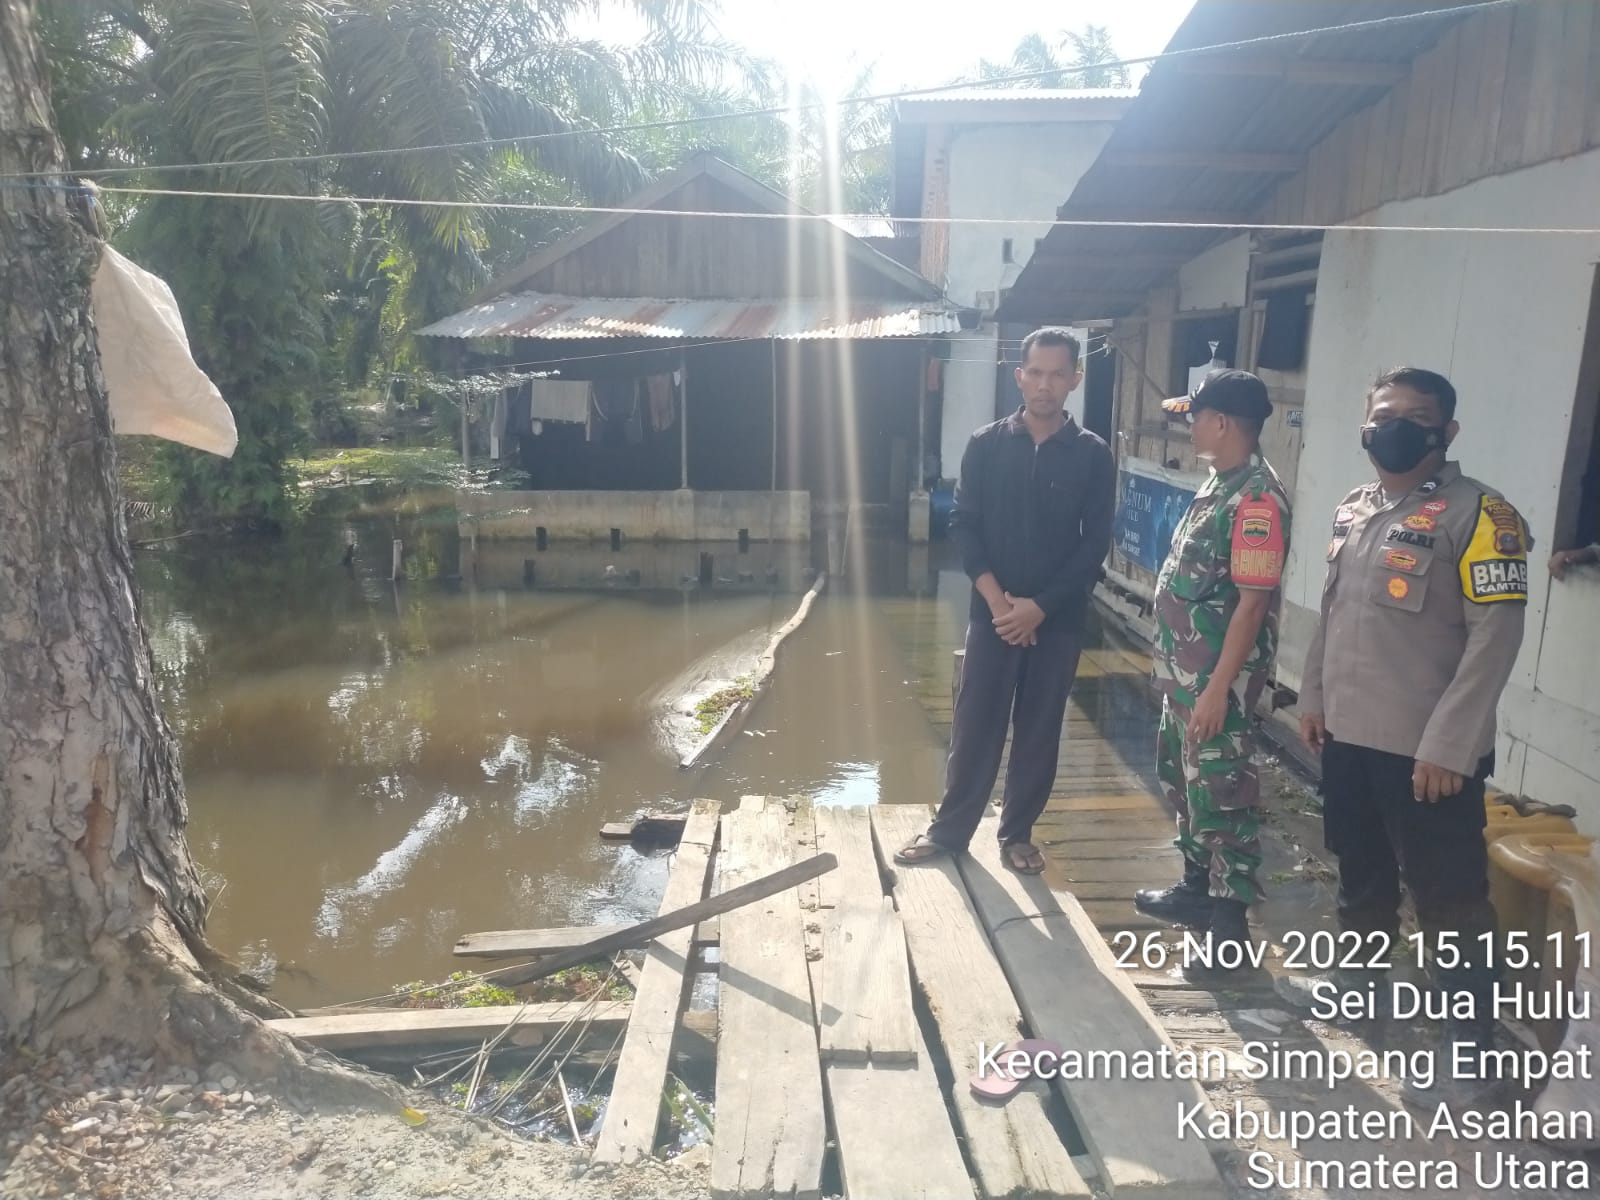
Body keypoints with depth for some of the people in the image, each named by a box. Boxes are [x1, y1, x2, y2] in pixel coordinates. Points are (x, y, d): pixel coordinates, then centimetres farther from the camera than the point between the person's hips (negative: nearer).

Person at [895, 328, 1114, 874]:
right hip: (992, 613, 0)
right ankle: (949, 829, 20)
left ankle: (1018, 834, 25)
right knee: (975, 726, 6)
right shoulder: (986, 445, 0)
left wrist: (1038, 607, -13)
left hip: (1057, 618, 0)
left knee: (1039, 731, 9)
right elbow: (963, 525, -2)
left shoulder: (1092, 455, -2)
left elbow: (1094, 545, -4)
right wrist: (997, 599, -13)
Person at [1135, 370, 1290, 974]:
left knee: (1220, 792, 0)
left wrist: (1218, 690, -23)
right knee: (1184, 781, 20)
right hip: (1183, 669, 10)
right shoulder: (1219, 483, 10)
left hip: (1215, 677, -10)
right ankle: (1196, 886, 37)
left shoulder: (1258, 500, -20)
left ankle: (1230, 921, 13)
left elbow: (1252, 603, -22)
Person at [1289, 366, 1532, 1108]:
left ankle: (1471, 1042, 17)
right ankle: (1357, 974, 42)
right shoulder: (1352, 510, 9)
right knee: (1361, 867, 22)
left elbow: (1496, 636, -17)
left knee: (1449, 895, 3)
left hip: (1425, 749, -7)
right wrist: (1314, 696, 15)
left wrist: (1446, 743, -19)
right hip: (1348, 733, 7)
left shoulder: (1477, 514, -13)